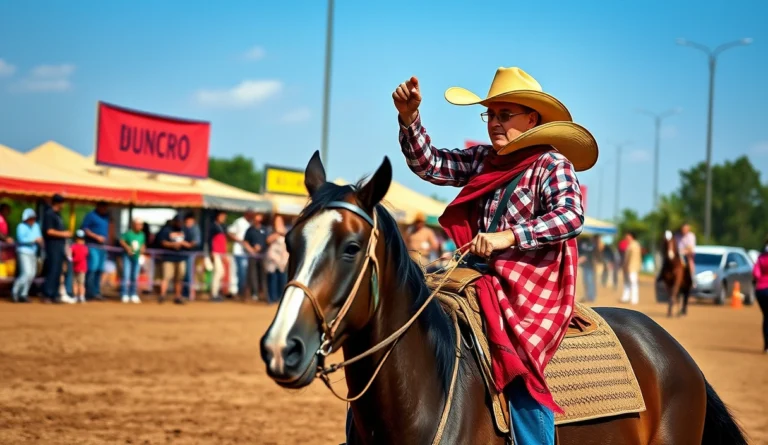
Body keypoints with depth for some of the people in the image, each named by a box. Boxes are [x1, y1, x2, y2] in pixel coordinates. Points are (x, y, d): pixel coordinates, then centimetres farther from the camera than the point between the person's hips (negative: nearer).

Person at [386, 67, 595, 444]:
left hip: (531, 287, -7)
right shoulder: (481, 161, 14)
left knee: (518, 367, -28)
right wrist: (408, 118, -7)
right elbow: (428, 164, 9)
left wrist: (507, 236, -29)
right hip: (478, 279, 7)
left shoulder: (553, 165, -5)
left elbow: (571, 216, -21)